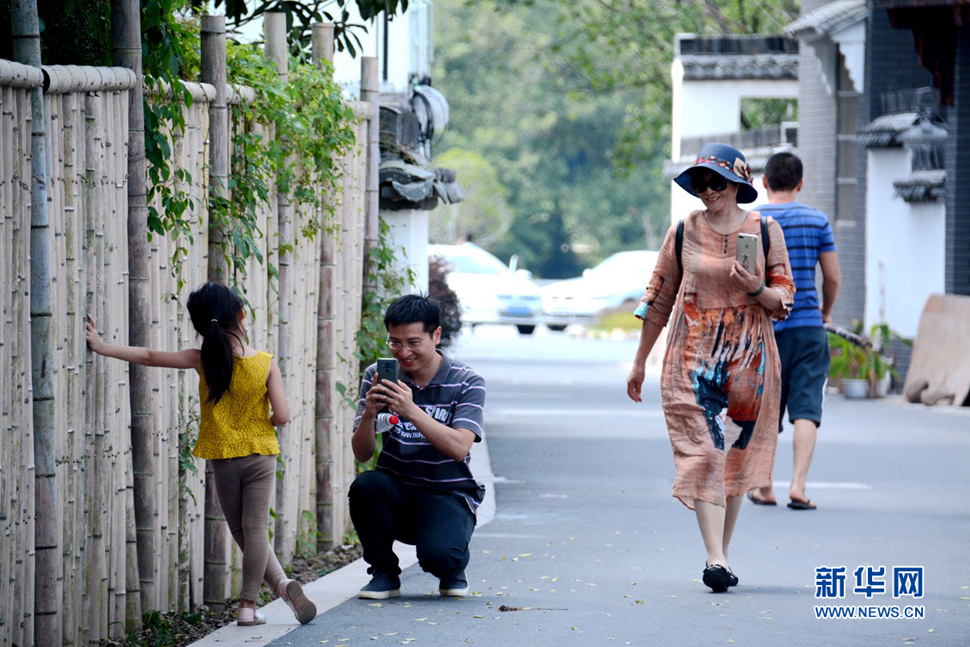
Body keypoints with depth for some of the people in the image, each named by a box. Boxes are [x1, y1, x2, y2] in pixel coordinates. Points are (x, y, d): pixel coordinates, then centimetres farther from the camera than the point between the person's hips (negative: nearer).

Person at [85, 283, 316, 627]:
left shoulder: (203, 360, -10)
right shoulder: (266, 363, -10)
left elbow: (149, 357, -7)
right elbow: (282, 415, -13)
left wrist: (102, 347, 0)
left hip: (223, 460, 0)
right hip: (261, 455, 0)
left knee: (242, 531, 12)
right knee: (255, 528, 0)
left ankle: (281, 583, 2)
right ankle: (248, 604, -7)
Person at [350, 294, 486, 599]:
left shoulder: (466, 383, -5)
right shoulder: (377, 377, 2)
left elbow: (459, 448, -21)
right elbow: (362, 454, -3)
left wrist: (412, 411, -32)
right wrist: (369, 414, -24)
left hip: (448, 496, -3)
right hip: (396, 492, 3)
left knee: (437, 554, -32)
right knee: (365, 486, -31)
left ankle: (454, 571, 8)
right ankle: (384, 572, -7)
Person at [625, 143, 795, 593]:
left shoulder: (765, 231, 4)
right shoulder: (683, 232, 4)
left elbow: (784, 298, 5)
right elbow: (659, 298, 11)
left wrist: (756, 289, -18)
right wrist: (639, 363, 13)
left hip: (749, 355, 1)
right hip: (694, 356, -1)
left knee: (737, 454, 5)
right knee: (704, 451, -12)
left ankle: (722, 556, 16)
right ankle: (715, 560, -20)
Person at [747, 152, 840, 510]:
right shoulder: (817, 221, 0)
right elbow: (833, 277, 3)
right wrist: (826, 311, 21)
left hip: (764, 329, 1)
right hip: (807, 325, -1)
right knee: (806, 409, -3)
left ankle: (764, 488, 20)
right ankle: (798, 486, -15)